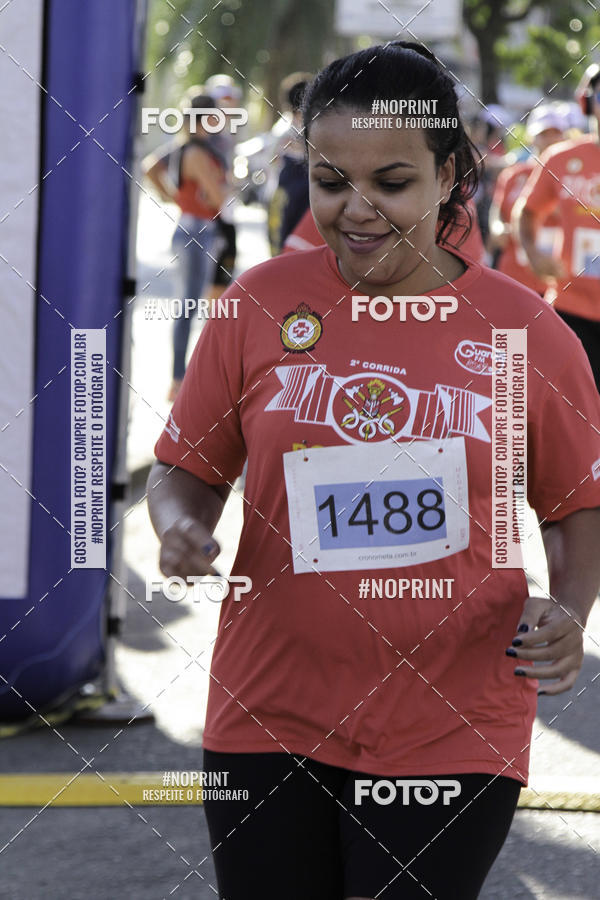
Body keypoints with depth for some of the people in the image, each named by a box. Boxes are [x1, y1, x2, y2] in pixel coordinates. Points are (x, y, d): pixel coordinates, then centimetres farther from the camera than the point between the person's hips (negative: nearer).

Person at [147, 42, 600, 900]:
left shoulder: (527, 332, -2)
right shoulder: (261, 302, 1)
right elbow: (187, 466, 9)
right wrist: (180, 527, -13)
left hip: (451, 730, -1)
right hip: (271, 718, 2)